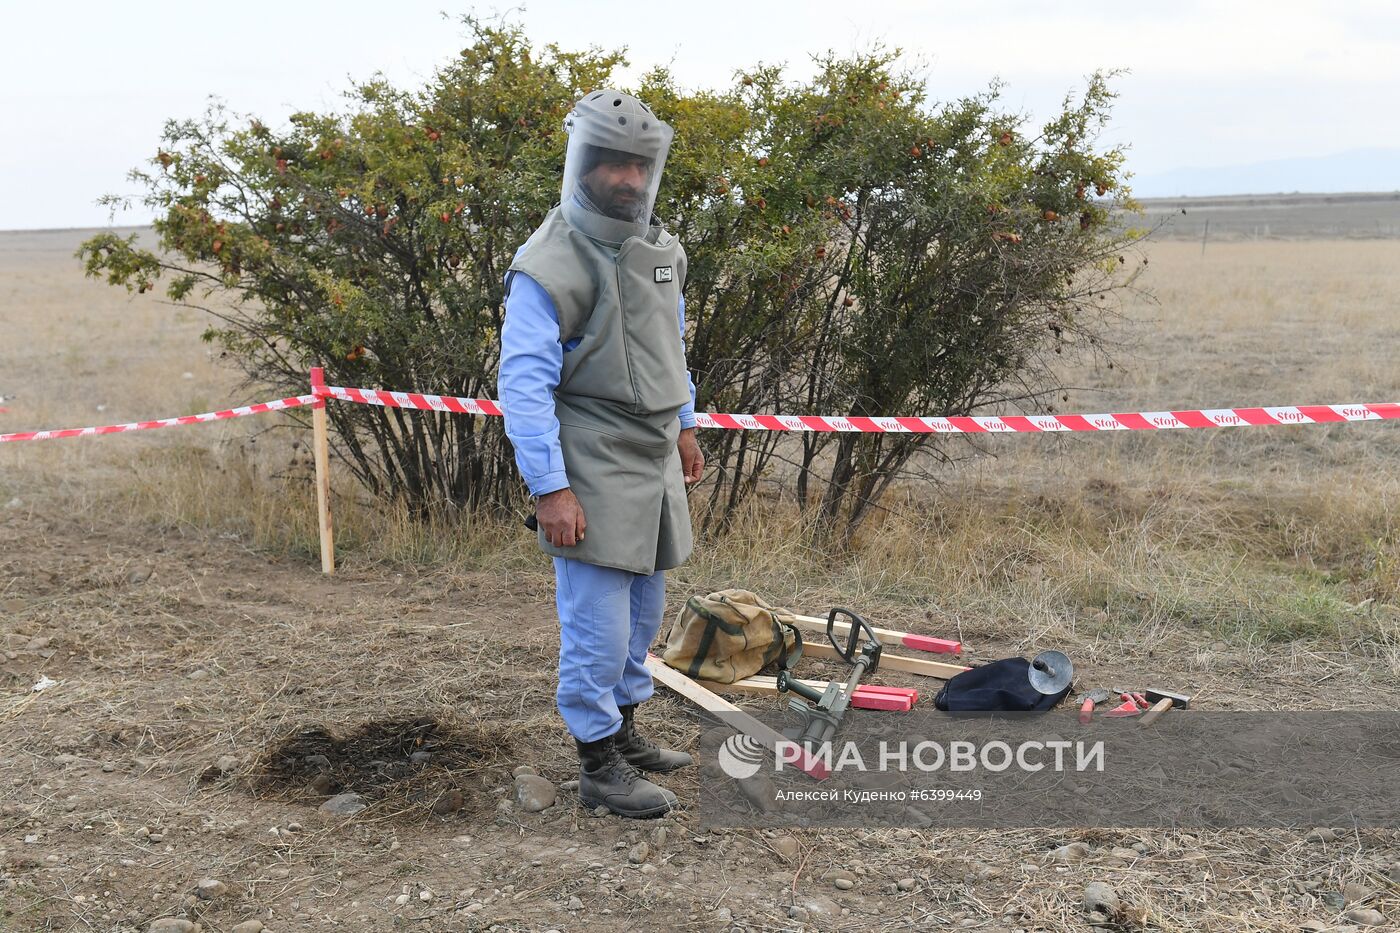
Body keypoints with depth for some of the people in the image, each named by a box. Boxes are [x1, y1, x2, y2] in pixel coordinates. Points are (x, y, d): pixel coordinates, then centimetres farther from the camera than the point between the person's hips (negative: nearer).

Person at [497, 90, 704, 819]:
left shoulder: (659, 249, 9)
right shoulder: (548, 266, -16)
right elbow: (523, 384, -20)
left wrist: (684, 426, 25)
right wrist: (549, 488, -23)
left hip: (654, 459, 8)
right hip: (594, 468, -8)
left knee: (644, 610, 17)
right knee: (598, 622, -5)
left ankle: (624, 732, 33)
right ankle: (598, 766, 9)